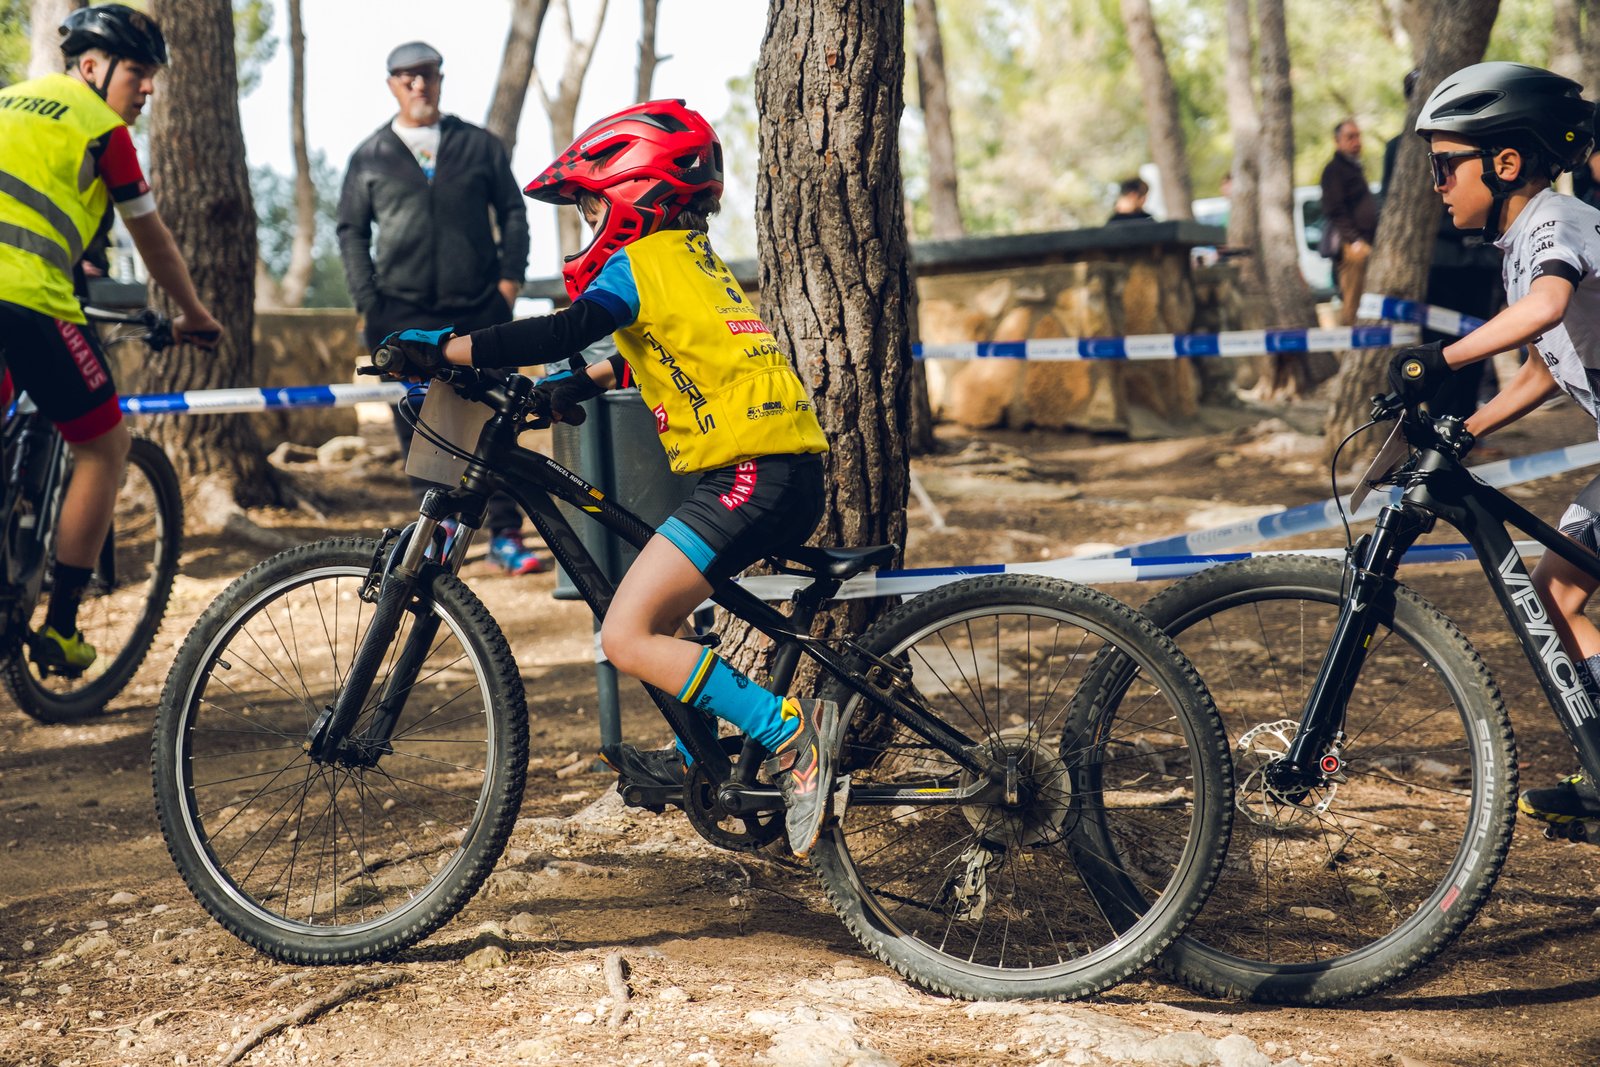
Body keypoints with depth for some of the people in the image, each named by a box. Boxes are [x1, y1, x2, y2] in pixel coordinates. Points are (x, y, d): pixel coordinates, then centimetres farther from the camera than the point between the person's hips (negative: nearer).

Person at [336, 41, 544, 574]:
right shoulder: (369, 158, 10)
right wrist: (368, 303, 1)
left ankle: (505, 537, 3)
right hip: (404, 316, 0)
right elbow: (352, 231, 10)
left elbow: (512, 211, 13)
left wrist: (511, 275, 1)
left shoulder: (480, 145, 10)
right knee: (418, 428, 1)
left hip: (480, 310, 0)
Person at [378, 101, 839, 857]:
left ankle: (791, 732, -14)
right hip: (785, 468, 10)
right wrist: (579, 386, 28)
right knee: (654, 619, 22)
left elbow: (562, 333, -17)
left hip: (749, 472, -10)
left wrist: (443, 349, -13)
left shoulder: (642, 262, -4)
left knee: (627, 638, -11)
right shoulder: (694, 259, 24)